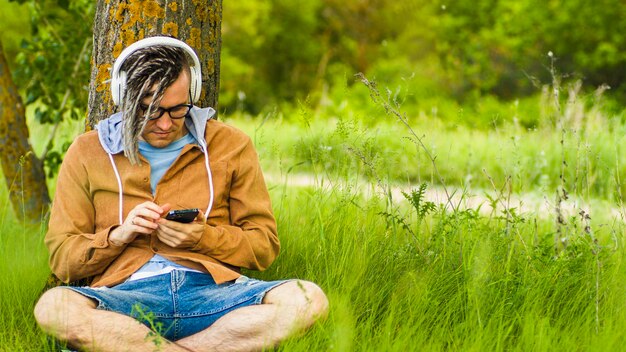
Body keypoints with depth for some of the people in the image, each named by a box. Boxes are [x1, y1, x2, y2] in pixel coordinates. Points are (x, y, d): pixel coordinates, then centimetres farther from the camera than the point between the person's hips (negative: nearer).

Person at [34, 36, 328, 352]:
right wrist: (119, 234, -6)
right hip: (128, 295, -1)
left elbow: (265, 247, 14)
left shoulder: (230, 145, 15)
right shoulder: (88, 152, 14)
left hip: (211, 290, 2)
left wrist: (202, 237, -5)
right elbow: (62, 258, 12)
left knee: (307, 299, -30)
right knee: (52, 306, -35)